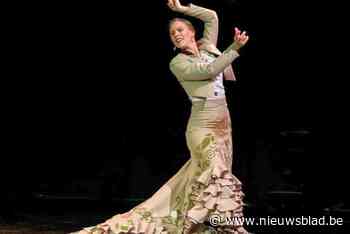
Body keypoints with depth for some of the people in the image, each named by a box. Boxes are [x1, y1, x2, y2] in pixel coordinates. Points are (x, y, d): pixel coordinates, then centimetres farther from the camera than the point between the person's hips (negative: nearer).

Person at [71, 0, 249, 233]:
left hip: (223, 124, 7)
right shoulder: (178, 63, -5)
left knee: (218, 175, 6)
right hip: (203, 126, -7)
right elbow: (209, 70, -15)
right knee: (217, 175, -23)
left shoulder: (207, 47, 12)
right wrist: (235, 48, -10)